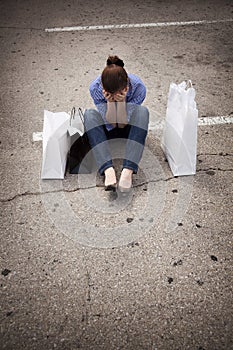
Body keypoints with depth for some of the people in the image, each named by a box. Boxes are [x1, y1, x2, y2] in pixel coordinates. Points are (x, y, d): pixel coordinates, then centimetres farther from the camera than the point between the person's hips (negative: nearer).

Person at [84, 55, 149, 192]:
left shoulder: (138, 87, -26)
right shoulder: (95, 88, -25)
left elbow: (123, 123, -24)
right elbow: (110, 124, -22)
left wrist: (122, 101, -38)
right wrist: (110, 102, -37)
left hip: (129, 128, 0)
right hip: (107, 130, 1)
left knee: (142, 111, -32)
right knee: (90, 114, -30)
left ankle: (128, 170, -43)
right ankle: (108, 170, -44)